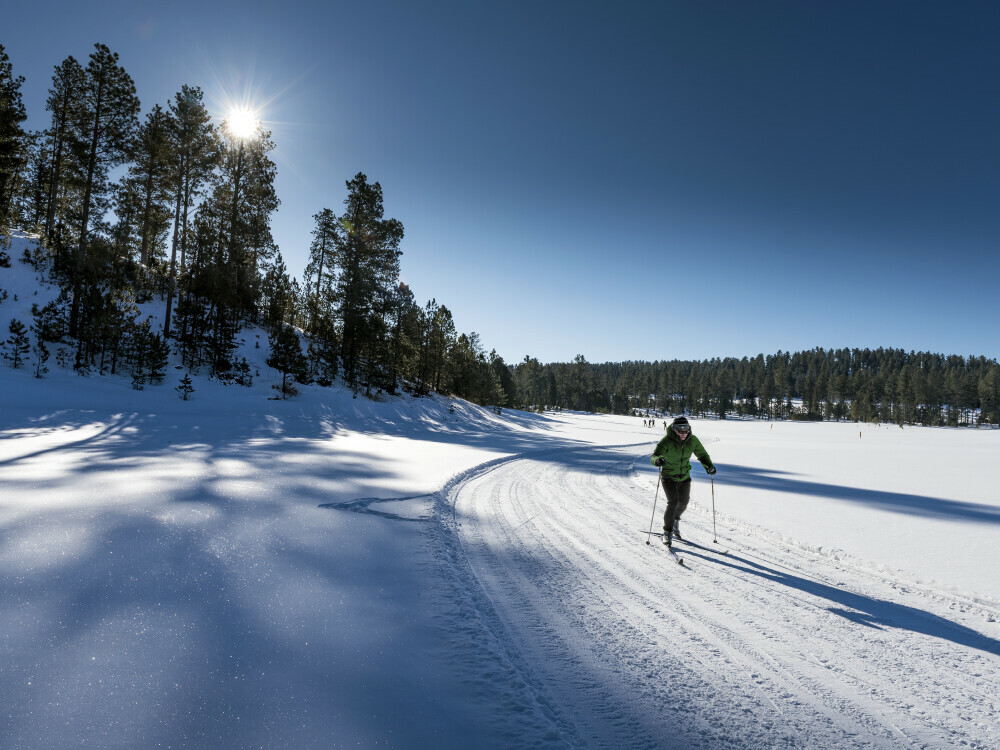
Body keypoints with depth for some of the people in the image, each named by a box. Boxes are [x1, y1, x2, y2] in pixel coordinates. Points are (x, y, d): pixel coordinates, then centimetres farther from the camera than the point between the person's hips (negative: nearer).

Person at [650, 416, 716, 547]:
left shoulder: (692, 440, -11)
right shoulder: (666, 442, -25)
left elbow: (702, 454, 4)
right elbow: (653, 457, -32)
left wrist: (708, 465, -14)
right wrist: (657, 460, -55)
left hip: (684, 477, 5)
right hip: (668, 477, -5)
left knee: (683, 502, 16)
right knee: (673, 502, -18)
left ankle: (675, 521, 48)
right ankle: (667, 532, -2)